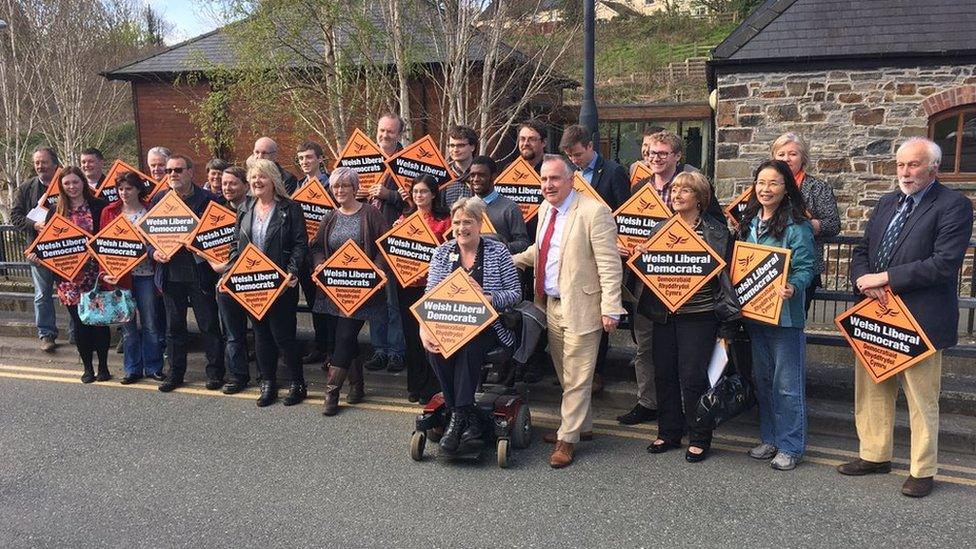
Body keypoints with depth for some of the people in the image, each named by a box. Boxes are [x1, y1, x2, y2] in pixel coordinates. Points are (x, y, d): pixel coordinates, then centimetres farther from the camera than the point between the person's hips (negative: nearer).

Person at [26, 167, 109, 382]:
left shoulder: (98, 206, 0)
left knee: (99, 319, 2)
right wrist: (35, 253, -7)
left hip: (94, 273, -2)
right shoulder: (56, 211, 9)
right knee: (80, 322, 6)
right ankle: (87, 368, 18)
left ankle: (103, 366, 14)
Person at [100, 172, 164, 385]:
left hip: (144, 273, -1)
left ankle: (153, 367, 16)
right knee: (127, 324, 8)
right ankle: (132, 369, 19)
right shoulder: (109, 212, 6)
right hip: (119, 275, 1)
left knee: (150, 323, 4)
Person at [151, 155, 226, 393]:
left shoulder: (207, 199, -4)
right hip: (170, 272, 4)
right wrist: (154, 251, -6)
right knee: (174, 326, 13)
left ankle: (215, 371, 17)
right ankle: (175, 372, 24)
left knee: (209, 325, 5)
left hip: (200, 272, -4)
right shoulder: (159, 199, 9)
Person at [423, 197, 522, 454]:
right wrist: (424, 326, -16)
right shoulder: (442, 252, 8)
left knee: (469, 346, -34)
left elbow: (515, 293, 0)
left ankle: (458, 416, -23)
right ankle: (469, 418, -20)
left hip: (486, 325, -2)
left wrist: (486, 299, -19)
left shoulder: (497, 251, 1)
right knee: (436, 348, -29)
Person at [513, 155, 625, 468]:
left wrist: (610, 309, -21)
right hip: (552, 304, 8)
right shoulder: (545, 208, 8)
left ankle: (568, 438, 18)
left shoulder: (594, 212, -17)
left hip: (580, 307, -8)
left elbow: (610, 265, -18)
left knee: (576, 377, 4)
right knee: (565, 373, 20)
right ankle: (581, 425, 38)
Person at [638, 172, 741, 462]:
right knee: (664, 374, 9)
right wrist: (641, 255, -6)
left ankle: (699, 439, 16)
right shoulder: (661, 228, 10)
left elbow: (724, 274, -3)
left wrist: (727, 318, -10)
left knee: (693, 377, -1)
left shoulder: (717, 232, -2)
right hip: (664, 313, 5)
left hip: (698, 316, -4)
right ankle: (668, 433, 25)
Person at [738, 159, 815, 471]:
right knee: (762, 379, 16)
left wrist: (792, 287, -32)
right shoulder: (749, 221, 9)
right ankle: (770, 438, 30)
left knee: (787, 383, 0)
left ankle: (790, 446, 13)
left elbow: (805, 268, -13)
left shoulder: (796, 225, -11)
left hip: (784, 313, -7)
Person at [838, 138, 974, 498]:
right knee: (872, 390, 14)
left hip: (920, 319, -7)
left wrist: (885, 277, -17)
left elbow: (945, 263, -19)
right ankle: (874, 455, 30)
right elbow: (861, 250, 15)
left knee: (922, 399, 4)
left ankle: (922, 471, 19)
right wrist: (864, 279, -7)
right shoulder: (887, 203, 13)